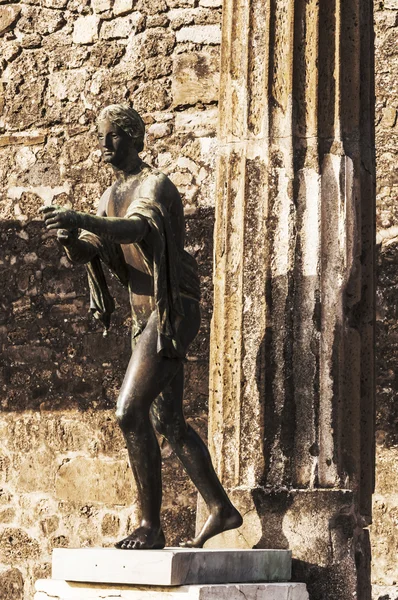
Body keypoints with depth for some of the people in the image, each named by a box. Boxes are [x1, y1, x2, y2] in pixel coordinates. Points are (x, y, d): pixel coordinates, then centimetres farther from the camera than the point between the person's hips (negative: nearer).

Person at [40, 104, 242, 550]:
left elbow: (138, 228, -33)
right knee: (167, 422, 13)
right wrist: (71, 236, -18)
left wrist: (83, 221, -50)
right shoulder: (110, 198, 17)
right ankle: (221, 509, 24)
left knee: (130, 412, -17)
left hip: (171, 311, -10)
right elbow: (86, 253, 6)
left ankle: (151, 526, -12)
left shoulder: (155, 185, -11)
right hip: (145, 316, 10)